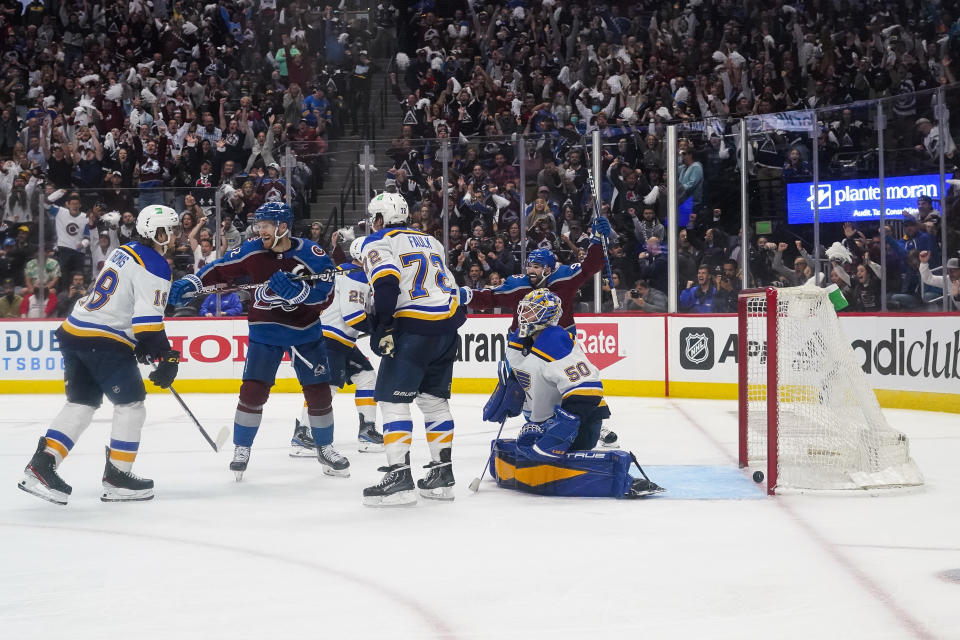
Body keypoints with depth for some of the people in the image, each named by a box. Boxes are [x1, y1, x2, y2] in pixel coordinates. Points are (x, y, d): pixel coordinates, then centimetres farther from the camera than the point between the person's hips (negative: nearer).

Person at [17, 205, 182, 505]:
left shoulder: (124, 252, 18)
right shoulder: (154, 267, -10)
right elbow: (149, 319, -18)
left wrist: (140, 344, 29)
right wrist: (165, 357, -14)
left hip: (74, 331, 9)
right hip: (105, 342, -9)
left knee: (81, 404, 12)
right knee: (131, 405, 3)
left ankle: (41, 467, 4)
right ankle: (117, 478, 6)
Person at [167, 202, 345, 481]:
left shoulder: (311, 254, -17)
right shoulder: (253, 250, -8)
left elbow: (326, 295, -22)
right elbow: (221, 269, 1)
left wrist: (295, 290, -36)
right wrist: (189, 283, -9)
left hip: (305, 332, -1)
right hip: (265, 332, 1)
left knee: (318, 392, 2)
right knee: (252, 391, -7)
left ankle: (325, 449, 22)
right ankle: (241, 450, 10)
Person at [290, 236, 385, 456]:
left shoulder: (349, 272, 19)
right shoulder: (356, 277, -15)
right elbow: (352, 315, -23)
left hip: (342, 341, 11)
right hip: (327, 338, -11)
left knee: (367, 377, 11)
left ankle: (367, 432, 12)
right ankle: (301, 436, -17)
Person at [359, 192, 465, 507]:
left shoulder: (378, 242, 0)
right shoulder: (430, 241, 23)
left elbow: (386, 283, -17)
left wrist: (382, 330, -17)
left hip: (413, 328, -7)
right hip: (447, 327, 8)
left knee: (391, 399, -4)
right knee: (434, 398, 17)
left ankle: (399, 475, -12)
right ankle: (442, 473, 17)